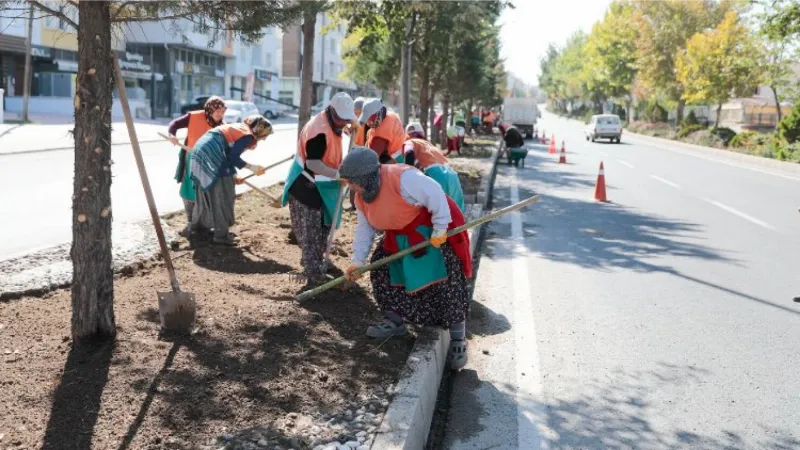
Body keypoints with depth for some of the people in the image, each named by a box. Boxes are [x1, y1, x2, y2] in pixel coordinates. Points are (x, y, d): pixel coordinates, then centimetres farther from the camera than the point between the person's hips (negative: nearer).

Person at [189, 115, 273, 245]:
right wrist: (251, 167, -7)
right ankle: (221, 235, 3)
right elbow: (233, 157, -14)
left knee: (207, 192, 24)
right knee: (222, 196, -1)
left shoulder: (239, 128, 21)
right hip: (211, 156, -10)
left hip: (201, 150, 10)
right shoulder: (248, 136, -7)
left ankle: (198, 222, 38)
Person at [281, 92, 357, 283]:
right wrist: (339, 174, -37)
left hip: (319, 186, 10)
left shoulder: (332, 124, 6)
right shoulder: (319, 129, -26)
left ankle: (315, 263, 36)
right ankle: (314, 275, -1)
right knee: (310, 233, -5)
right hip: (306, 187, -10)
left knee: (321, 229, 21)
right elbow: (313, 163, -32)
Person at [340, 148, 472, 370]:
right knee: (381, 267, 6)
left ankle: (457, 339, -3)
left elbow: (435, 194, -30)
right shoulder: (362, 197, -3)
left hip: (435, 231, -9)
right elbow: (364, 229, 6)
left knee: (447, 283, -13)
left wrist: (440, 230, -26)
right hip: (401, 237, 9)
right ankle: (395, 321, 20)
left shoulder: (402, 177, -33)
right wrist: (357, 261, 2)